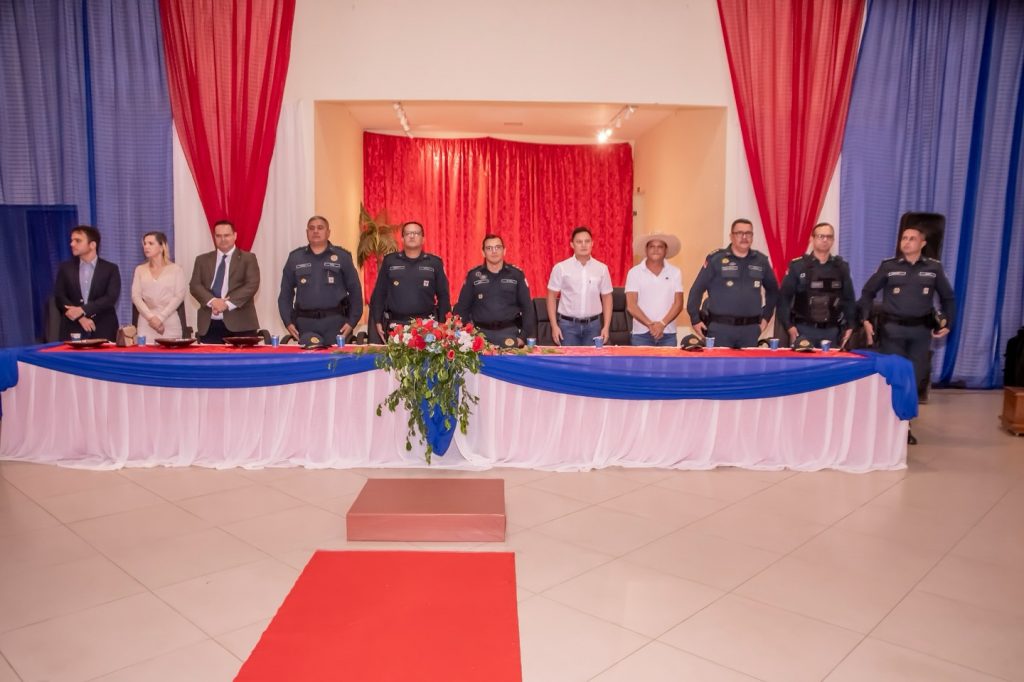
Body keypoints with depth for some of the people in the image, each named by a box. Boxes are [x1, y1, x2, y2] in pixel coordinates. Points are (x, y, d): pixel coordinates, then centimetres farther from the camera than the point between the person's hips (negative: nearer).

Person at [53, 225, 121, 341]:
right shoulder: (65, 268, 11)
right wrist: (80, 317, -12)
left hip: (103, 332, -2)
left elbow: (111, 297, -7)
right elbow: (59, 297, 2)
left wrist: (82, 310, -16)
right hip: (73, 331, 2)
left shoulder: (110, 269, 4)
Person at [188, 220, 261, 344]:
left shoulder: (248, 258, 7)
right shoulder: (202, 259, 17)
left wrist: (228, 303, -16)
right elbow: (194, 285, 6)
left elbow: (252, 285, -6)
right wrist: (212, 301, -14)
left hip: (240, 323, -3)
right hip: (209, 324, 3)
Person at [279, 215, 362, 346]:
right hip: (305, 322, 2)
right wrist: (288, 322, 3)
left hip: (335, 321, -1)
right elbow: (285, 293, 12)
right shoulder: (295, 258, 10)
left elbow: (355, 291, 4)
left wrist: (352, 321, -3)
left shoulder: (342, 257, 4)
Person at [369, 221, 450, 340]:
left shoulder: (434, 262, 6)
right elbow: (379, 294, 8)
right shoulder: (389, 261, 7)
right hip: (395, 324, 0)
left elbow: (443, 295, 7)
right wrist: (378, 321, 2)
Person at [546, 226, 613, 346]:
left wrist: (606, 327, 0)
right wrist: (554, 326, -6)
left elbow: (607, 298, 7)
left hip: (593, 324, 2)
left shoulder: (602, 268, 3)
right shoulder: (561, 267, -3)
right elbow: (552, 297, 0)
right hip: (568, 324, -2)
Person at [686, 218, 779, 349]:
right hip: (720, 328, -4)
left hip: (750, 329, 4)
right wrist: (695, 319, -5)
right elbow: (697, 289, -3)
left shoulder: (761, 261, 8)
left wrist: (766, 317, 15)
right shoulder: (716, 259, -4)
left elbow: (773, 290, 21)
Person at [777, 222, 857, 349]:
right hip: (804, 329, -3)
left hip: (832, 331, 3)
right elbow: (784, 297, -4)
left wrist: (849, 326, 6)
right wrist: (789, 326, -10)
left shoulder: (841, 267, 9)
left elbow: (849, 299, 13)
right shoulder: (797, 266, -2)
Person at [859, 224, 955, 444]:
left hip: (921, 329, 2)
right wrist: (866, 320, -3)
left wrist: (947, 323, 5)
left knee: (916, 378, 8)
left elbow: (948, 298, 14)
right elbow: (867, 292, 5)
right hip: (892, 328, -2)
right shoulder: (888, 266, -1)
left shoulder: (934, 268, 4)